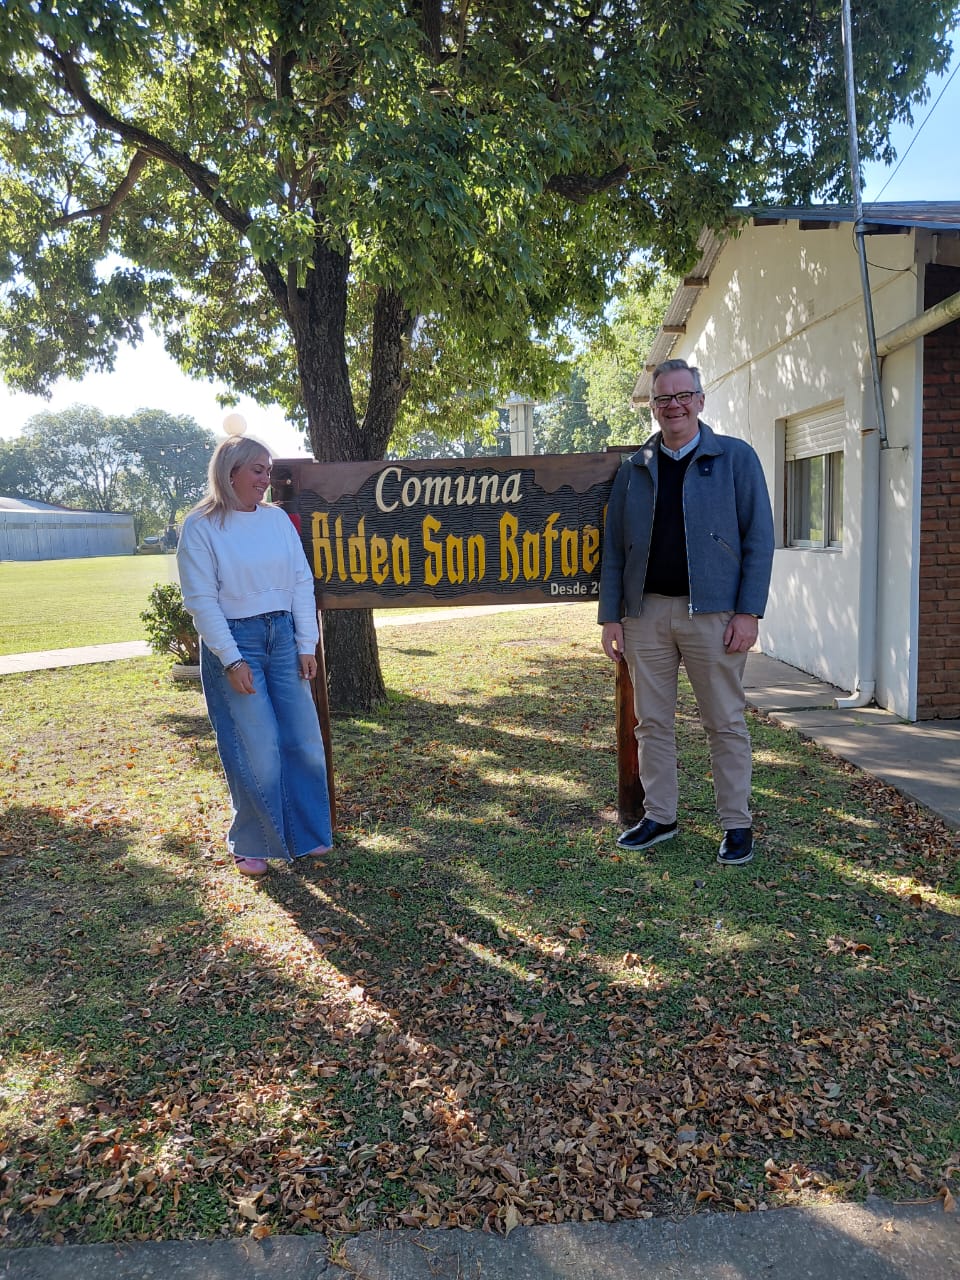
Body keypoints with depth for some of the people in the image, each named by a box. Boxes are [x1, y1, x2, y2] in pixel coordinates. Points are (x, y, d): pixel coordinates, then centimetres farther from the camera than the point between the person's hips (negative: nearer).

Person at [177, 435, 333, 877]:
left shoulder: (278, 518, 6)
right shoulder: (201, 526, -7)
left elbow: (302, 583, 6)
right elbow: (202, 600, -10)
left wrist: (307, 645, 1)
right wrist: (231, 661, -14)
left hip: (283, 637, 5)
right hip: (234, 641, -4)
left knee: (304, 741, 6)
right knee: (257, 753, -2)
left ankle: (306, 836, 24)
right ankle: (252, 846, 19)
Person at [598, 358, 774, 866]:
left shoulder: (735, 457, 3)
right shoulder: (634, 468, 12)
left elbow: (758, 538, -2)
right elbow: (614, 546, 11)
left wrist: (749, 612, -10)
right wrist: (611, 616, 4)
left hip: (711, 611, -3)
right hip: (646, 611, 3)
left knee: (725, 723, 4)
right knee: (652, 722, 9)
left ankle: (737, 825, 17)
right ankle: (659, 816, 22)